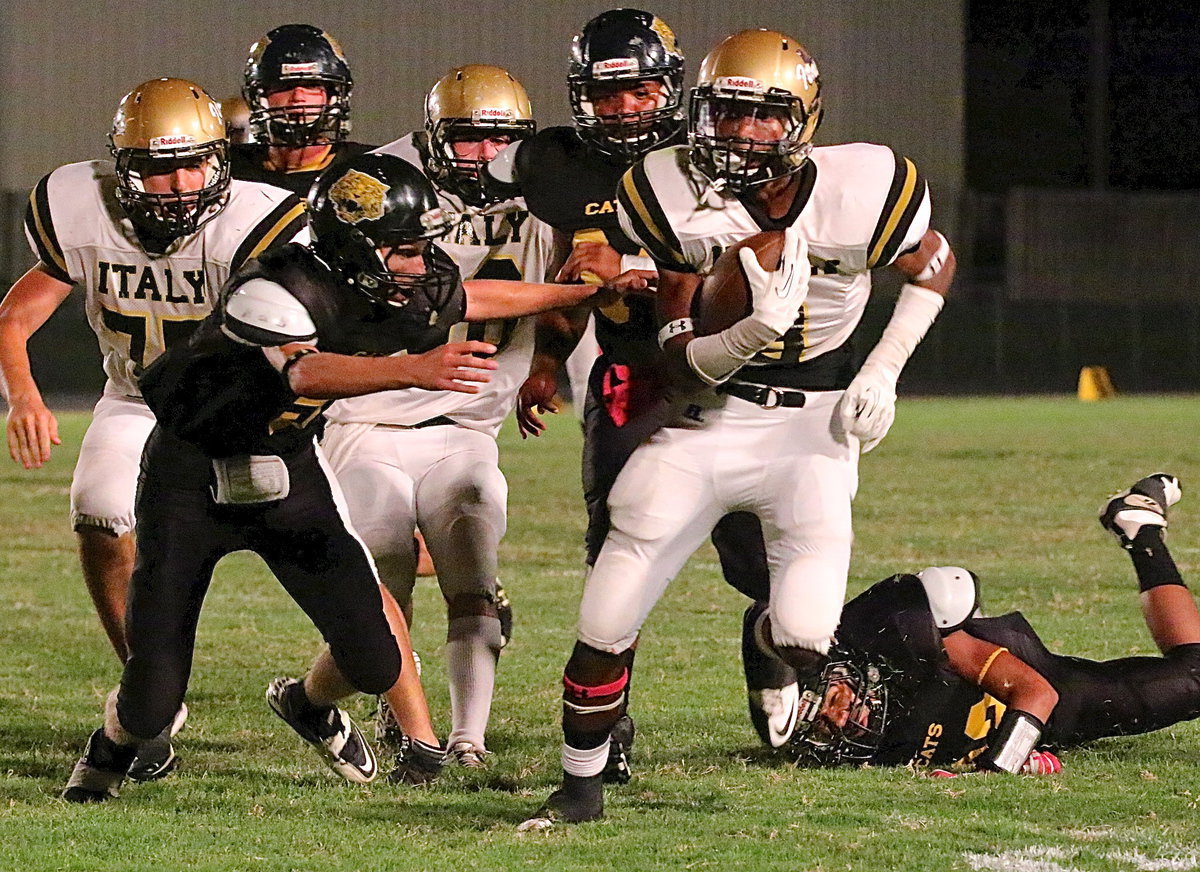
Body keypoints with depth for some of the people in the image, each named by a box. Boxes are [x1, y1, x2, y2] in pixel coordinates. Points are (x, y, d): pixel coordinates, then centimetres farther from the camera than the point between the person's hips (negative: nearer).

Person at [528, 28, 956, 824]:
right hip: (707, 421, 1)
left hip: (812, 423, -1)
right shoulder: (678, 201, -14)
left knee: (803, 639, -16)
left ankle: (774, 634, 24)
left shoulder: (860, 192, -16)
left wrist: (884, 369, -4)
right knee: (606, 627, -4)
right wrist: (754, 331, -34)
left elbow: (934, 263, 7)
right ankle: (582, 782, 20)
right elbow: (684, 362, -14)